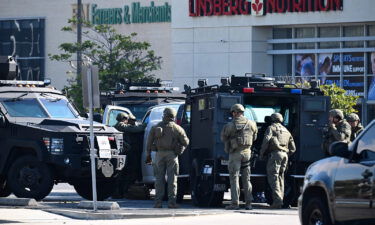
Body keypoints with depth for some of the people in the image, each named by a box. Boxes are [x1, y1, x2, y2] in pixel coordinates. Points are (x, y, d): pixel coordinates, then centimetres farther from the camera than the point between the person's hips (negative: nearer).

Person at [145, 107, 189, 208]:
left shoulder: (155, 127, 5)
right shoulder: (177, 128, 0)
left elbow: (149, 142, 4)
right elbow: (185, 142, 0)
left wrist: (148, 155, 9)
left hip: (160, 154, 2)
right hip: (172, 155, -2)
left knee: (159, 178, 6)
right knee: (172, 178, 1)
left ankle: (158, 202, 2)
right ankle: (172, 202, -3)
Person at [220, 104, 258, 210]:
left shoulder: (229, 126, -8)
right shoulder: (251, 124, 3)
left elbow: (223, 138, 4)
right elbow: (254, 137, 16)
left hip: (235, 153, -4)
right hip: (246, 152, 4)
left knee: (234, 178, -1)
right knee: (246, 178, 10)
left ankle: (235, 203, -7)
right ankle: (248, 203, 8)